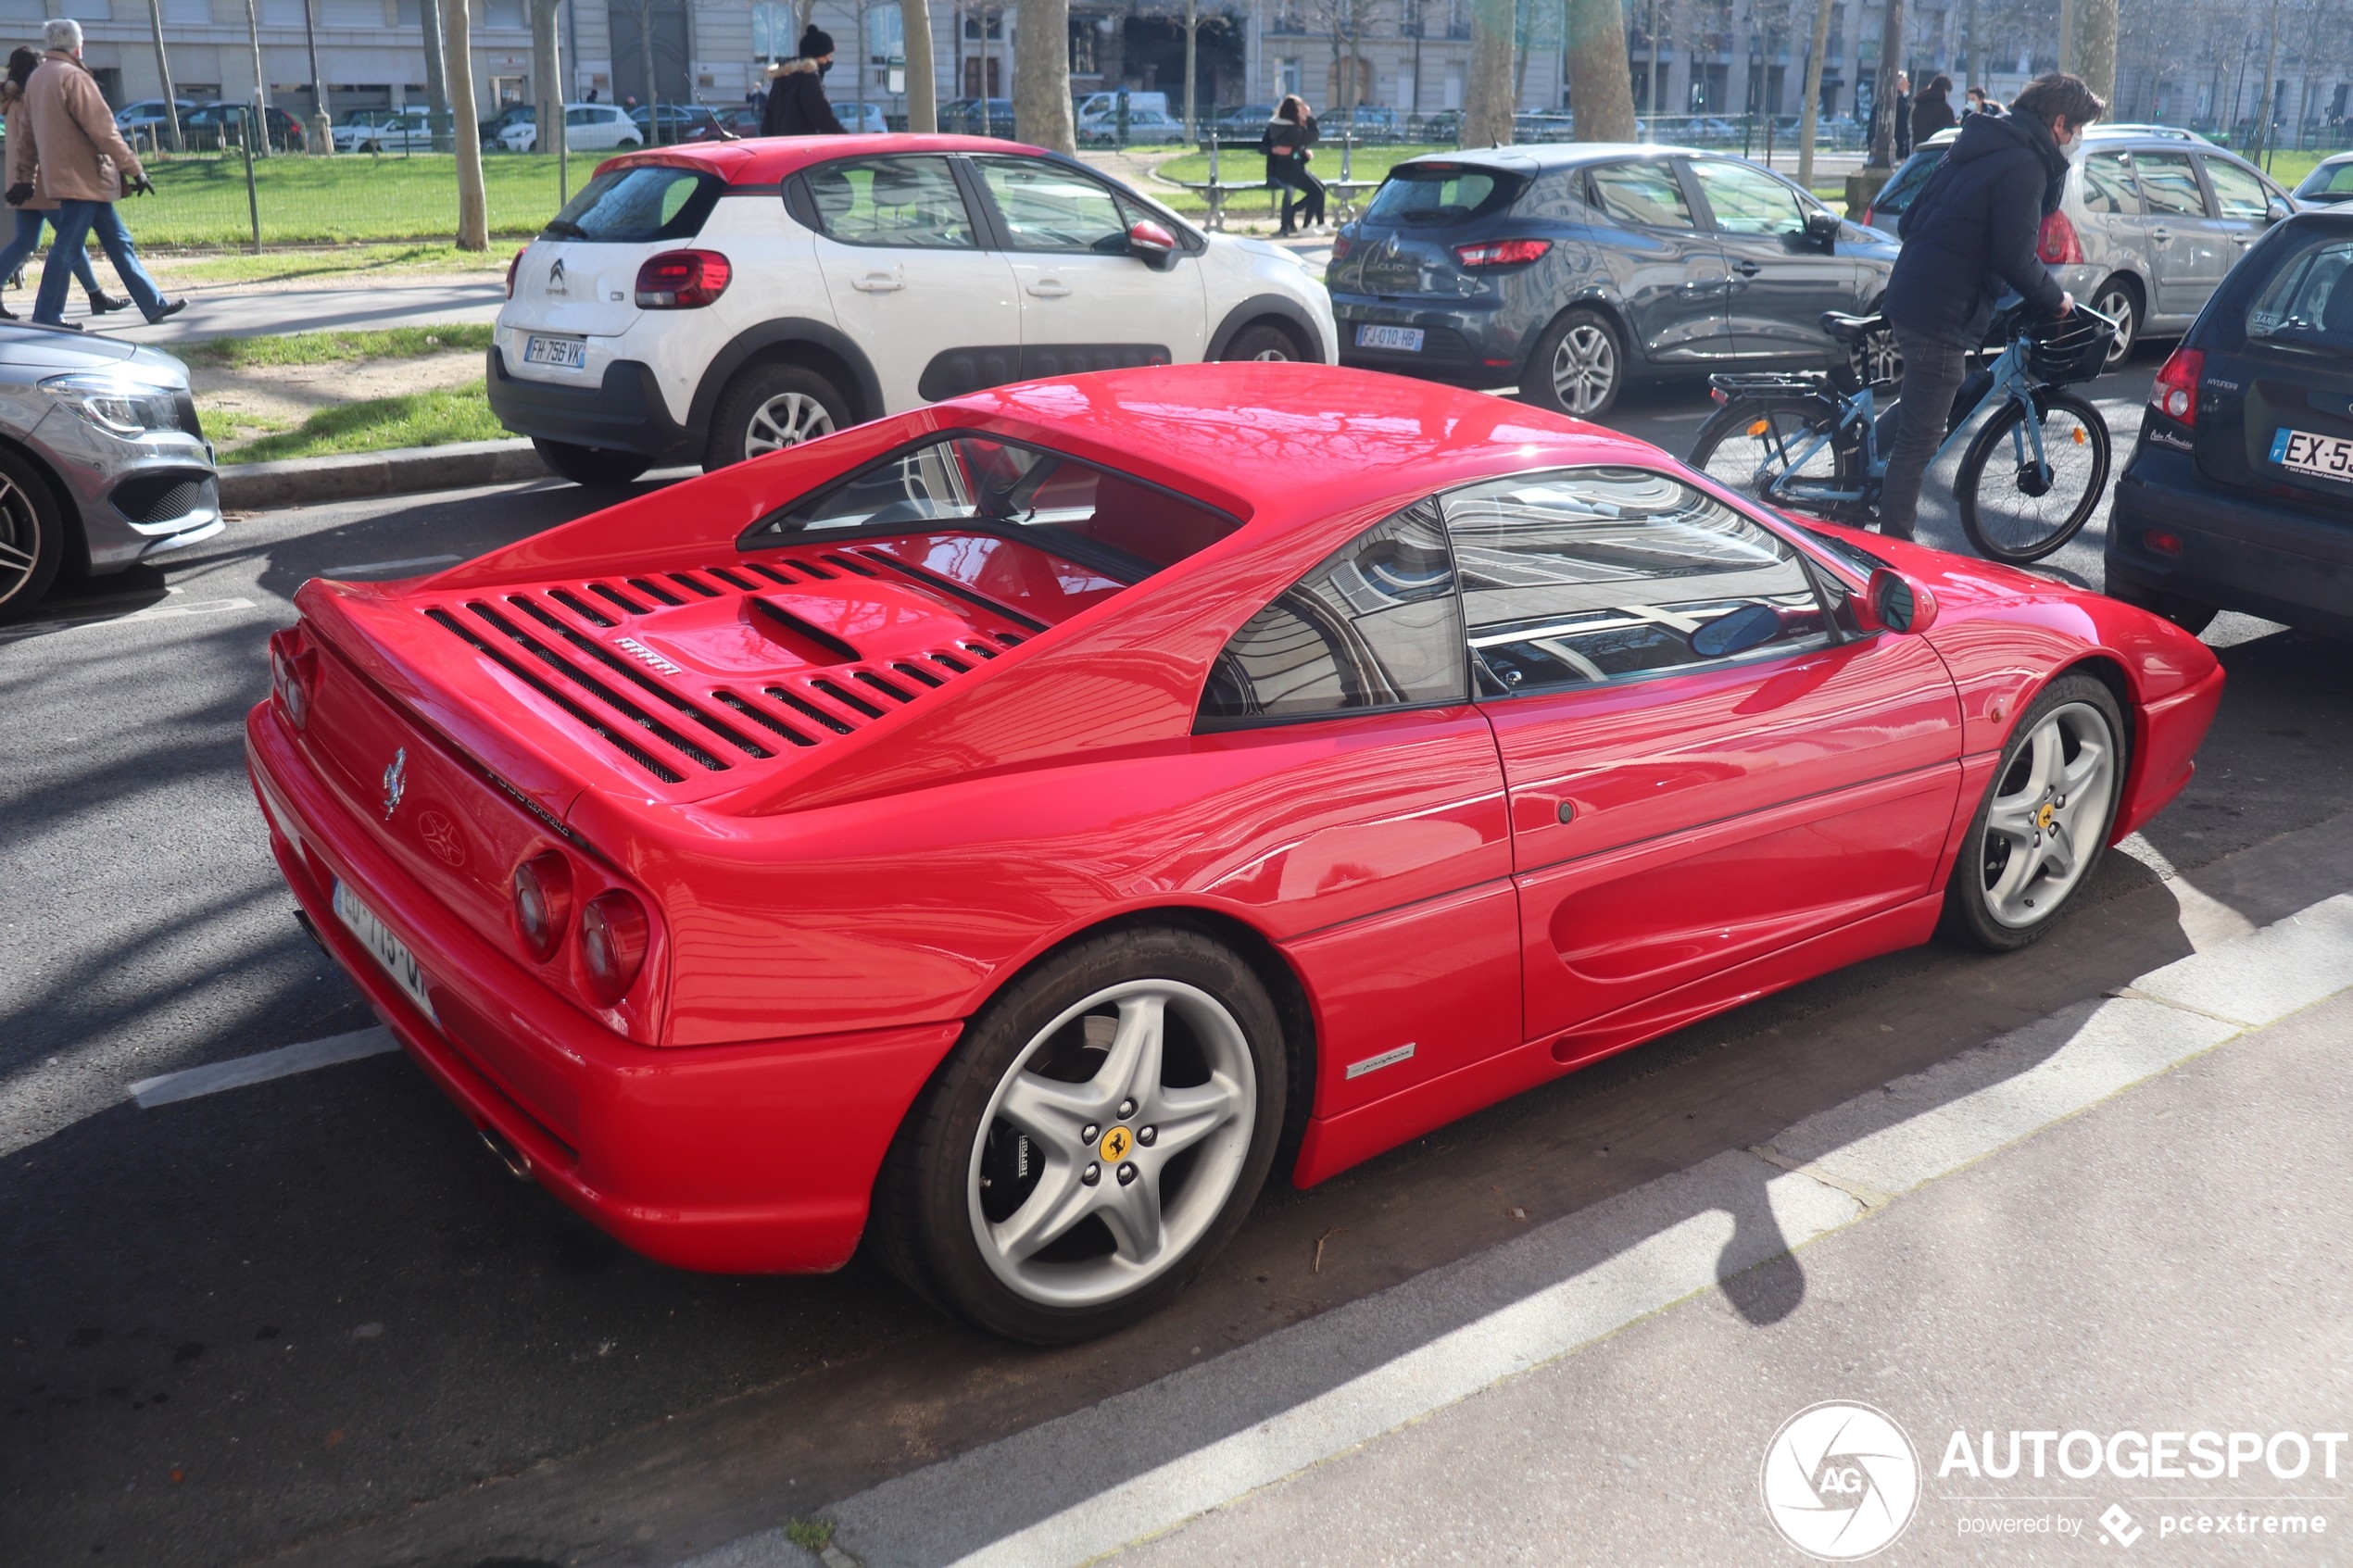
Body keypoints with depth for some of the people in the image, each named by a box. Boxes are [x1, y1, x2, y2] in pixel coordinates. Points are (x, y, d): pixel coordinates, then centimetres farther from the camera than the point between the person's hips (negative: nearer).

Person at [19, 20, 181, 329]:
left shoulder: (36, 79, 15)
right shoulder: (74, 77, -13)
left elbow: (29, 133, 20)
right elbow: (104, 130, -17)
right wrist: (134, 169, -13)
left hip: (63, 175, 10)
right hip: (82, 177, -10)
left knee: (119, 242, 12)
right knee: (67, 249, -6)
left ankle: (154, 304, 16)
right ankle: (46, 318, -2)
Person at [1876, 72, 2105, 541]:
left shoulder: (1981, 146, 17)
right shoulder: (2025, 164, -12)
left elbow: (1910, 221, 21)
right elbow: (2015, 259, -18)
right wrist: (2056, 299, -2)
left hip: (1910, 298, 10)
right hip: (1943, 314, -10)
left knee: (1917, 432, 18)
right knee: (1919, 441, -4)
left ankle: (1891, 537, 25)